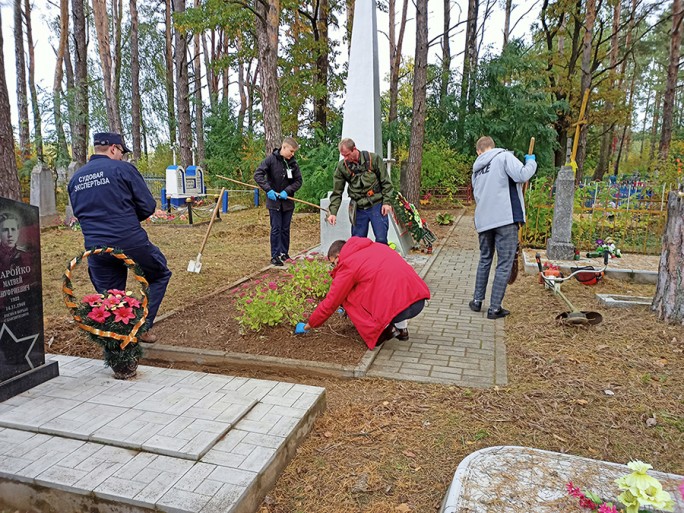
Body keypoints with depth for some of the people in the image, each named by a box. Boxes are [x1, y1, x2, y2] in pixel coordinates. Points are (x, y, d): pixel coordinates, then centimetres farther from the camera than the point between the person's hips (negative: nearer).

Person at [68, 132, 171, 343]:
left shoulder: (75, 179, 12)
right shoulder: (122, 169, -5)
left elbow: (79, 213, 22)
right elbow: (148, 206, -6)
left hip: (96, 248, 5)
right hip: (131, 242, -5)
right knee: (159, 276, 17)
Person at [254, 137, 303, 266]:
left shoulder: (293, 163, 0)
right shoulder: (271, 159, -10)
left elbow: (298, 181, 1)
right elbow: (258, 174, -14)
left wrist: (287, 191, -14)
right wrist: (268, 189, -23)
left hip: (288, 201, 3)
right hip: (274, 201, -3)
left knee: (285, 229, 11)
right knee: (276, 229, 0)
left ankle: (285, 253, 23)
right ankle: (275, 256, 8)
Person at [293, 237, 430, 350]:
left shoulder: (347, 265, 3)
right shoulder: (377, 247, 24)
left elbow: (330, 303, 9)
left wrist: (307, 326, 24)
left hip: (397, 307, -7)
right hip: (420, 300, 7)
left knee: (348, 298, 11)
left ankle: (384, 330, 2)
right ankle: (401, 326, 20)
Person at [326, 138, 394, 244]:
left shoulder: (373, 159, -5)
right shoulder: (341, 167, -1)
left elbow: (386, 182, 1)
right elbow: (337, 192, 1)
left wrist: (387, 202, -6)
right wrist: (333, 212, -8)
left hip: (377, 206, -2)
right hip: (358, 209, 2)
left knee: (381, 240, -3)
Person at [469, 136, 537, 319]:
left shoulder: (476, 169, 17)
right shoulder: (504, 156, -3)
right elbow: (521, 175, -15)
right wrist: (531, 162, 2)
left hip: (483, 220, 6)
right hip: (505, 218, -6)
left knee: (485, 259, 21)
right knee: (505, 263, 1)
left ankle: (477, 300, 25)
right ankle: (495, 308, 3)